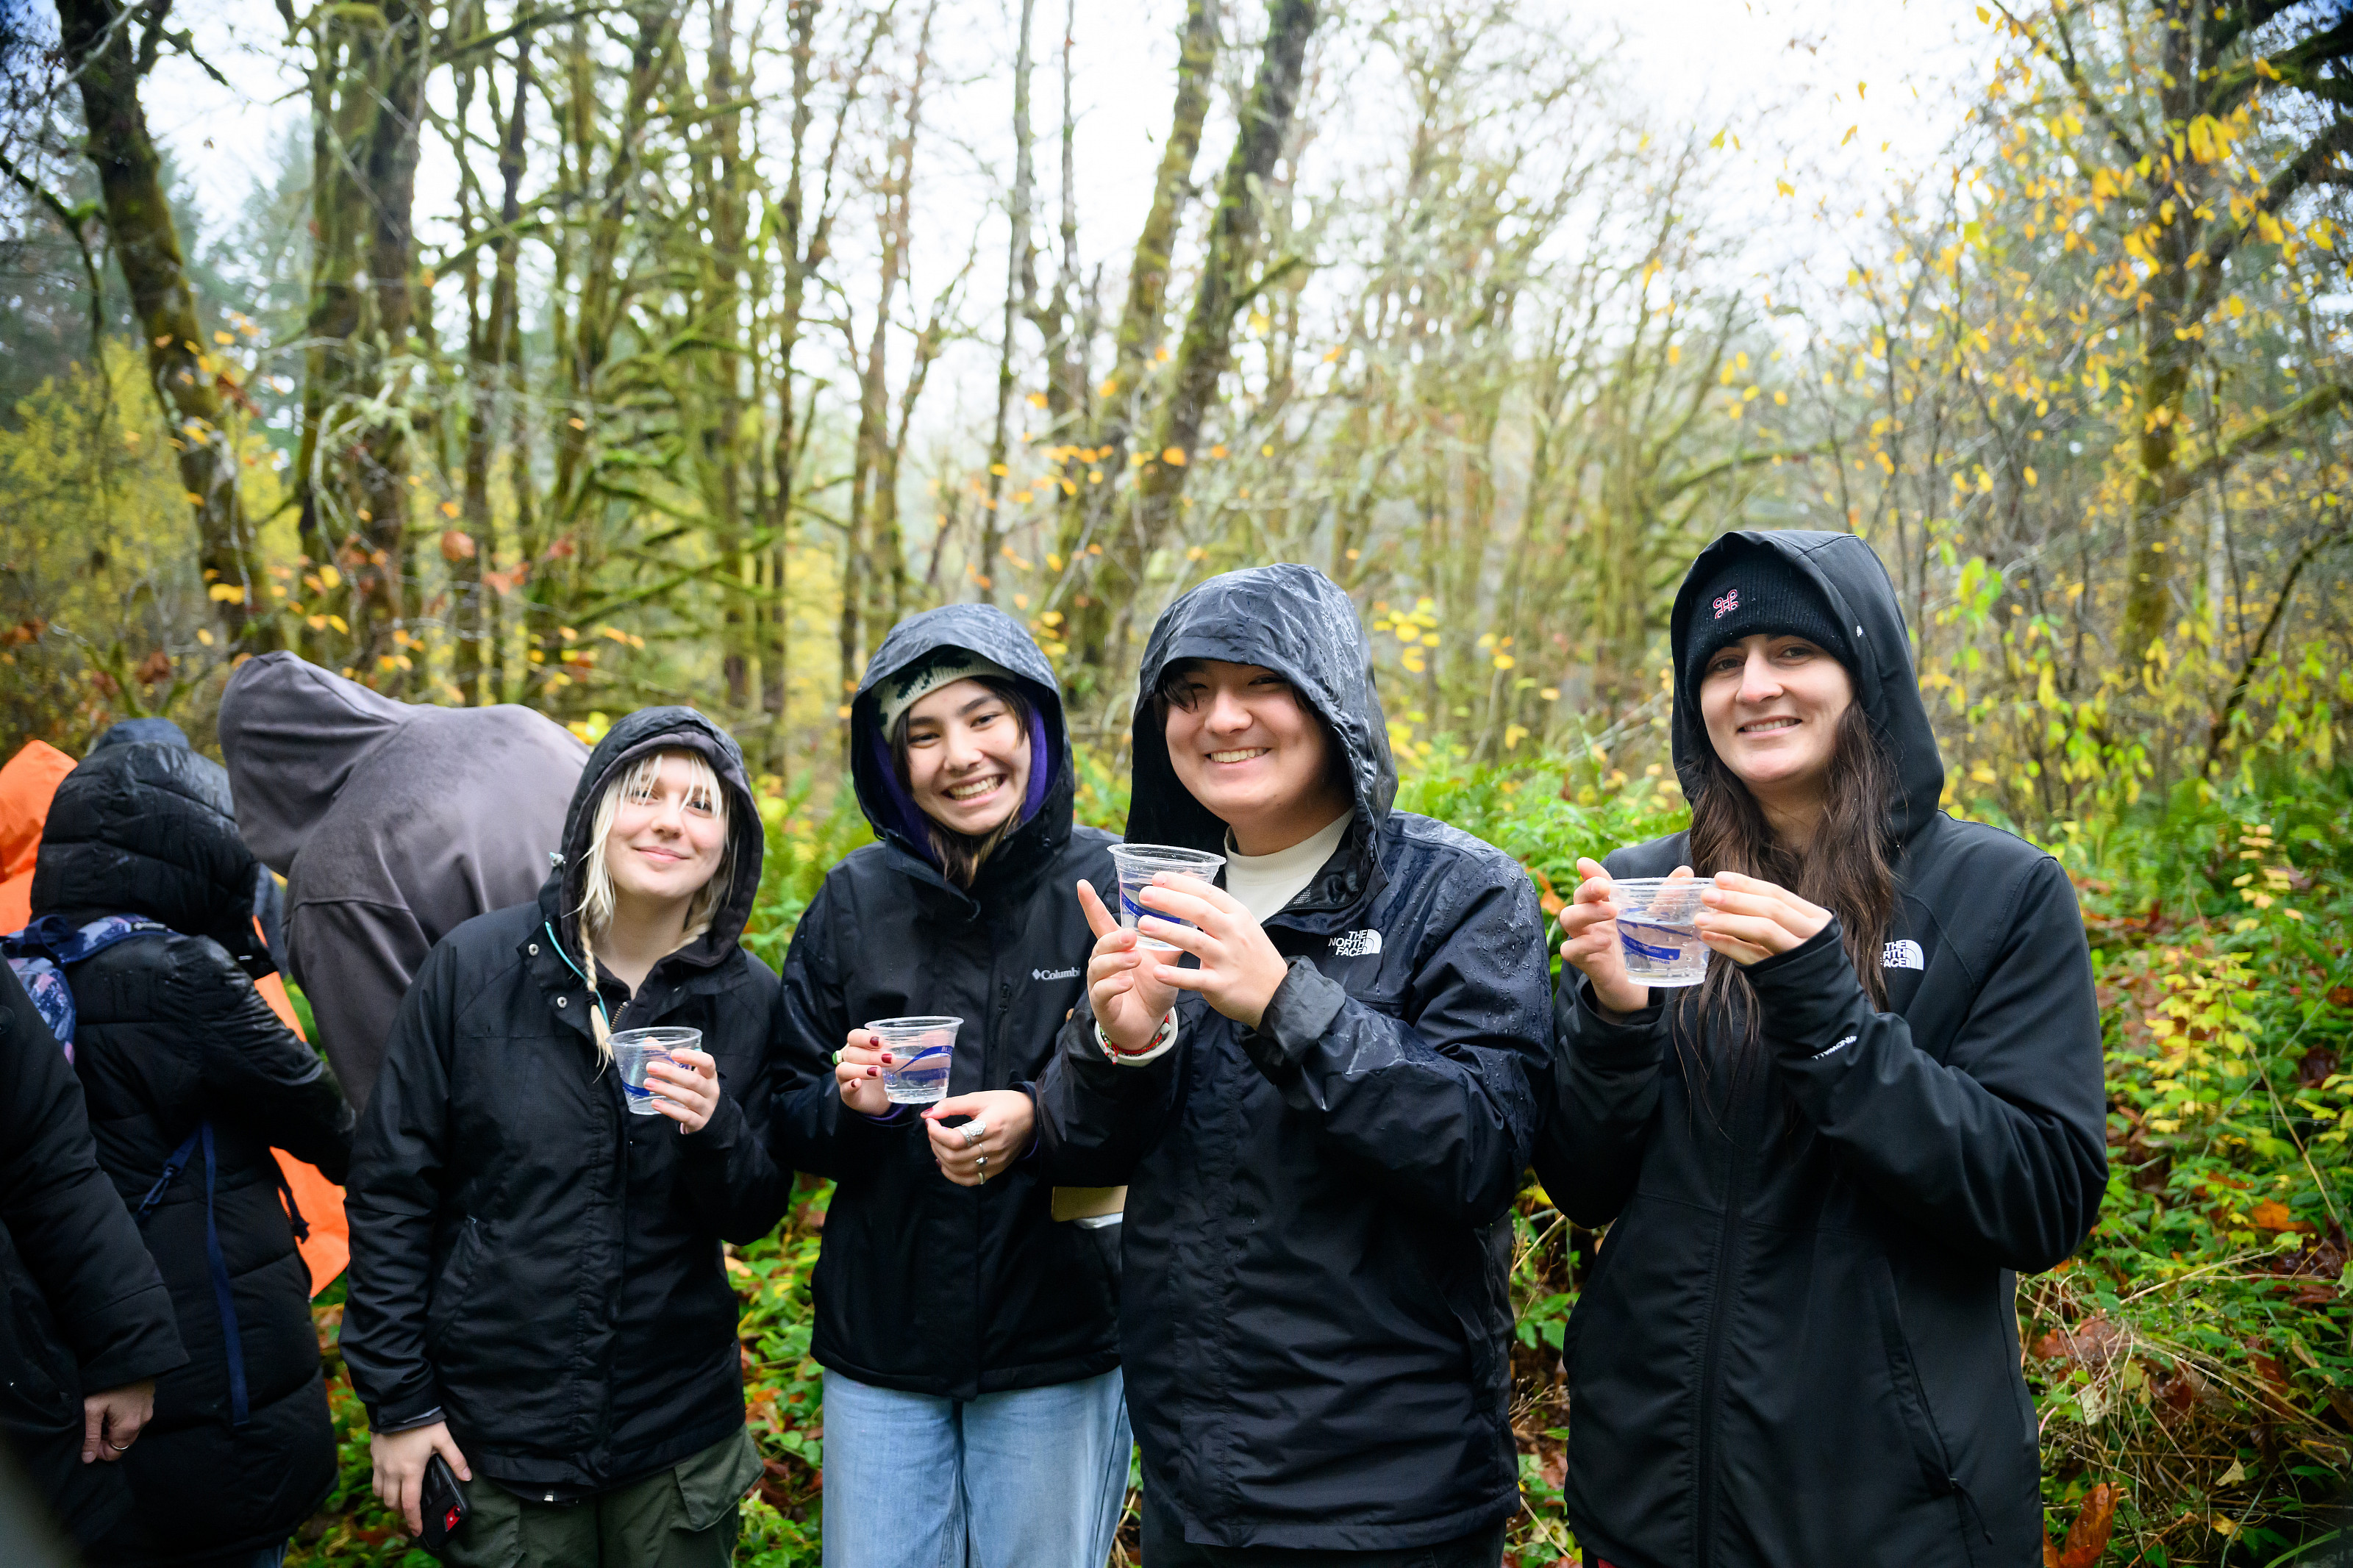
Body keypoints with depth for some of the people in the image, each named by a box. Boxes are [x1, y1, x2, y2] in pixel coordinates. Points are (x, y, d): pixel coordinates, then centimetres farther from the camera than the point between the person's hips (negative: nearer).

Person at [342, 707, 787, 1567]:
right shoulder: (477, 964, -9)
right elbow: (391, 1187, -3)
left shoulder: (747, 998, -4)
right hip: (494, 1432, -1)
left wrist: (714, 1132, -21)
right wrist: (397, 1401, -3)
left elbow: (755, 1217, 1)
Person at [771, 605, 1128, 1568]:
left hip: (1059, 1345, -2)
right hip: (880, 1340, 2)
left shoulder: (1113, 887, -10)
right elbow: (787, 1126, 5)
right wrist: (848, 1106, -16)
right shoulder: (855, 899, -1)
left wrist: (1039, 1119, -24)